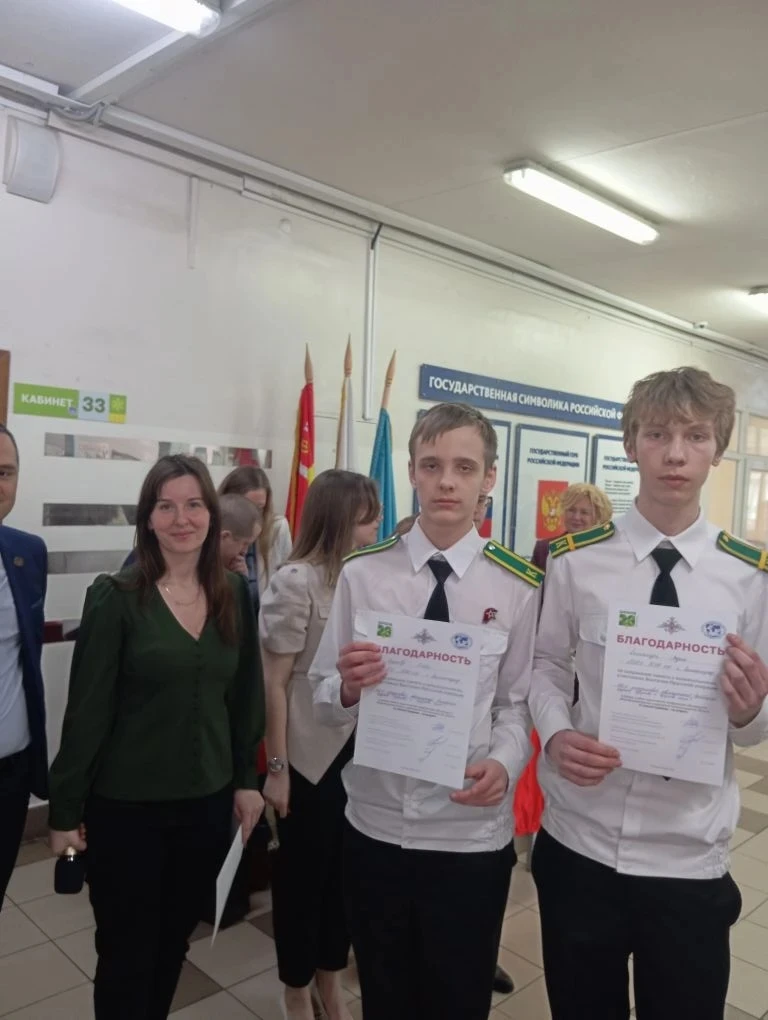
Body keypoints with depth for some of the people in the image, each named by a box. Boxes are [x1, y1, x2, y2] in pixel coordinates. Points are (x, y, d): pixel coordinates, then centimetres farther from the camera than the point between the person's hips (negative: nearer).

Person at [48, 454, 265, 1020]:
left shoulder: (235, 595, -1)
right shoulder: (115, 597, -13)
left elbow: (246, 694, 6)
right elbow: (87, 710, -11)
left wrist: (246, 779, 7)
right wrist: (66, 807, -7)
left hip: (207, 800, 4)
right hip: (126, 804, -4)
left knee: (174, 943, 21)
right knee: (126, 953, 12)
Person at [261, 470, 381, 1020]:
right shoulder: (295, 582, -14)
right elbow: (275, 682, -11)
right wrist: (277, 767, -10)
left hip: (360, 746, 5)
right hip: (312, 752, -5)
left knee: (347, 868, 17)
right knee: (302, 871, 13)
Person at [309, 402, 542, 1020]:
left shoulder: (519, 587, -7)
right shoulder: (362, 574, -5)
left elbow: (519, 703, -1)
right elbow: (324, 702, -2)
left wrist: (504, 764, -21)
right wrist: (349, 687, -24)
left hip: (473, 834, -1)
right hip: (375, 826, 1)